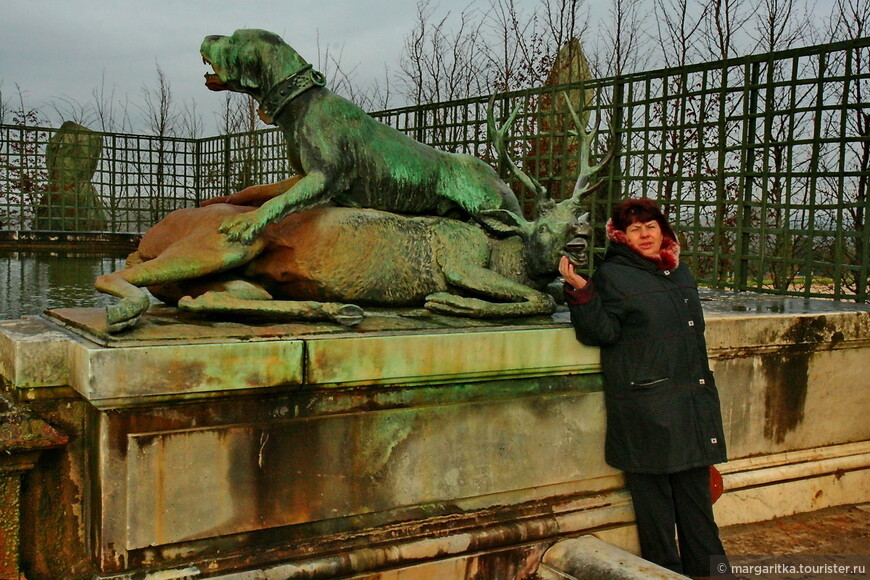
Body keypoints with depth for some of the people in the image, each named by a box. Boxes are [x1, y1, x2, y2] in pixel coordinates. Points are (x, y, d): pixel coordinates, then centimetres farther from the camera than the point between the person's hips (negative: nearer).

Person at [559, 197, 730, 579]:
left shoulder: (680, 272, 16)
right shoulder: (612, 274, -4)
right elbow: (604, 331, -13)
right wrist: (581, 291, -26)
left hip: (691, 399, 6)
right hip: (643, 401, -6)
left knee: (695, 484, 13)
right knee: (652, 489, 1)